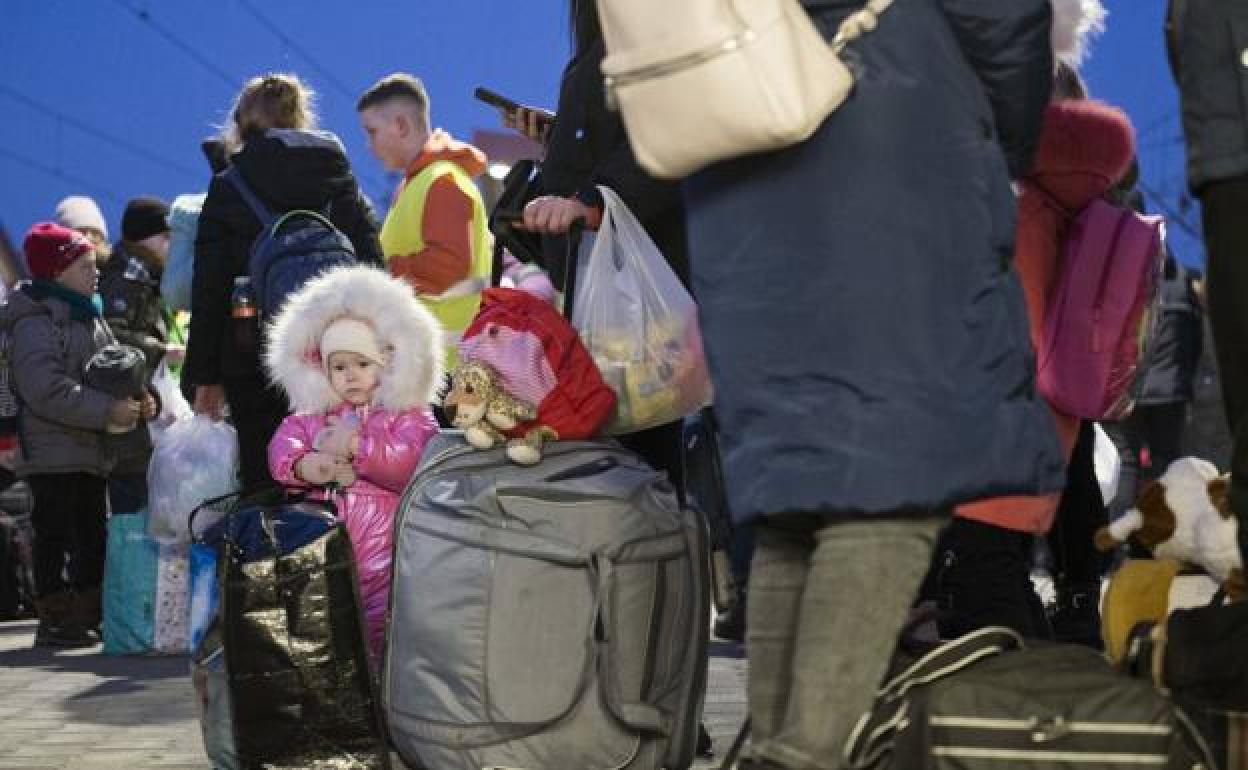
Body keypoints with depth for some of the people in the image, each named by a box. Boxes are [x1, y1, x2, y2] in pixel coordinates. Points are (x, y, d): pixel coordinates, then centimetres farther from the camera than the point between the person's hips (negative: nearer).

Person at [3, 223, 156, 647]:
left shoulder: (89, 318, 17)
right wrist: (107, 410, -26)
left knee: (93, 536, 13)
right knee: (55, 535, -5)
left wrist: (136, 400, -2)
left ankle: (89, 617, 22)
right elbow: (46, 389, -25)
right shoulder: (36, 321, -14)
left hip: (90, 452, 9)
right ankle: (54, 622, 1)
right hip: (52, 453, -9)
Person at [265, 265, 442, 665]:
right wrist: (304, 465, -21)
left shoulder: (408, 416, 3)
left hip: (383, 545, -4)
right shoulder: (312, 417, 16)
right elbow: (281, 447, 2)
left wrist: (356, 445, -19)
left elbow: (409, 461, -14)